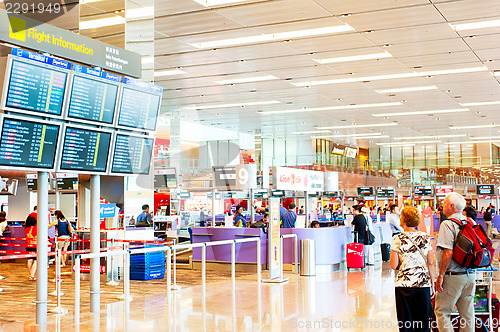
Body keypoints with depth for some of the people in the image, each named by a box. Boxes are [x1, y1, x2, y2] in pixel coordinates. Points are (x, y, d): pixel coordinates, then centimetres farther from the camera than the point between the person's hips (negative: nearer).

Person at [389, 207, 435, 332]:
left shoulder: (397, 239, -7)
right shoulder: (425, 237, 1)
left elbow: (393, 265, -7)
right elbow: (431, 264, 2)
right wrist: (432, 284, 10)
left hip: (403, 285, -2)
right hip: (423, 284, 2)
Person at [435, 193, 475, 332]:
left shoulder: (448, 224, -14)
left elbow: (448, 253, -21)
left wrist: (440, 275, -15)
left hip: (453, 277, -7)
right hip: (470, 275, 8)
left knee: (442, 312, 2)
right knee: (467, 313, 14)